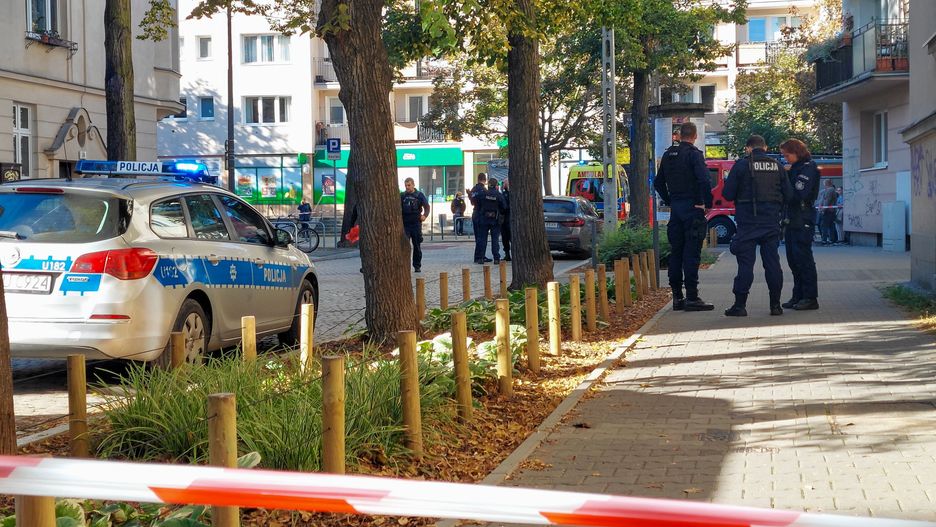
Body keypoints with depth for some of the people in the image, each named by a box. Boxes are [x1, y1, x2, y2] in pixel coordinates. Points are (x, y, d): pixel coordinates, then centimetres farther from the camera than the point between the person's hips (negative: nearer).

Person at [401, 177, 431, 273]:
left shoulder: (419, 195, 4)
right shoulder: (402, 196, 8)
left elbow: (426, 206, 3)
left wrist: (425, 215, -15)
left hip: (416, 223, -1)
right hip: (405, 224, 1)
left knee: (417, 245, 6)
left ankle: (417, 266, 16)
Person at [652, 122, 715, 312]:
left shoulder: (668, 155, 11)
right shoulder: (694, 154, -10)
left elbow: (658, 182, 17)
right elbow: (704, 180, -21)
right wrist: (707, 203, -11)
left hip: (675, 208, 6)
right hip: (693, 208, -6)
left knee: (676, 252, 10)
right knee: (691, 253, -6)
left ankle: (677, 297, 13)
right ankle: (692, 297, -7)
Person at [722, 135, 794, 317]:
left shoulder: (741, 165, -6)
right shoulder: (777, 166, 5)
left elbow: (728, 194, -6)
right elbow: (788, 195, 6)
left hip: (748, 222, -3)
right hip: (771, 222, 3)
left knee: (745, 262, -1)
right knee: (772, 262, 8)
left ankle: (740, 305, -3)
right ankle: (775, 304, 10)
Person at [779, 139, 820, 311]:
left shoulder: (808, 168, -10)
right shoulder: (795, 168, 18)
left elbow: (799, 194, -20)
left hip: (802, 220, -9)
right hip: (792, 219, 9)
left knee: (803, 258, -8)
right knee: (793, 259, 11)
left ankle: (810, 298, -4)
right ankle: (798, 296, 17)